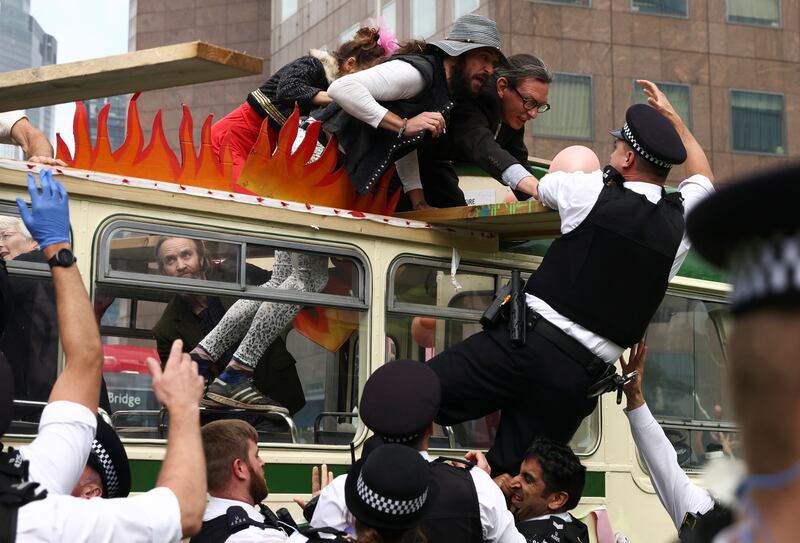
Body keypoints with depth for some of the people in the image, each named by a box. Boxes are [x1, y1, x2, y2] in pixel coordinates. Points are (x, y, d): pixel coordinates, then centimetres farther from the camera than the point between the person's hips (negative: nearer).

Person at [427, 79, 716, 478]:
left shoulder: (589, 192, -2)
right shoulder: (683, 222, 7)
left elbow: (534, 187, 23)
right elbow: (703, 177, 33)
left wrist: (522, 179, 47)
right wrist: (671, 116, 42)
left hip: (532, 339, -4)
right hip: (582, 377, 5)